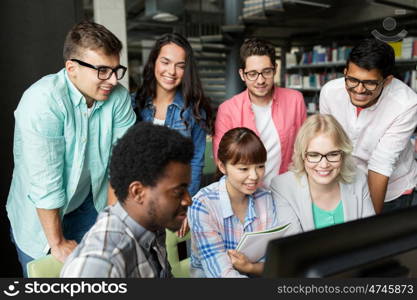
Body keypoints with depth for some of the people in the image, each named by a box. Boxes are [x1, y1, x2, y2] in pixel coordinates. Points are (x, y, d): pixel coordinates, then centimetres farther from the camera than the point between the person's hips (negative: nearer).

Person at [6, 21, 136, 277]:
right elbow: (45, 182, -26)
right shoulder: (43, 101, -28)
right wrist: (58, 243, -19)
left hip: (91, 204, 4)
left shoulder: (118, 97, -15)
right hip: (40, 214, -3)